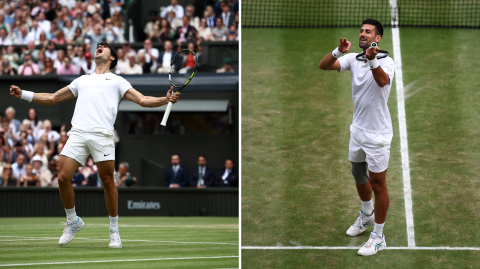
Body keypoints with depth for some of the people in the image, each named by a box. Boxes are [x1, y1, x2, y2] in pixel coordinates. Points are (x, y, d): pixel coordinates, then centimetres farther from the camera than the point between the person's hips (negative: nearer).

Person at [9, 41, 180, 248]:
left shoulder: (117, 81, 21)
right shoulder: (82, 80, 30)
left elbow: (143, 100, 12)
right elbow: (52, 98, 34)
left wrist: (166, 99, -6)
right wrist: (23, 94, 26)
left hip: (102, 135, -3)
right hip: (78, 133, 3)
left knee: (108, 182, -5)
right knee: (63, 178, -8)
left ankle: (114, 231, 6)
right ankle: (72, 221, 12)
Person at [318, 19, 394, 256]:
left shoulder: (385, 62, -19)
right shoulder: (353, 58, -2)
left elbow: (382, 81, -41)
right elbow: (323, 66, -14)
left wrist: (372, 60, -60)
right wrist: (339, 51, -34)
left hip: (377, 134, -7)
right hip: (358, 129, 7)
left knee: (377, 184, 0)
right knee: (358, 175, 24)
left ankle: (378, 238, 10)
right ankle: (367, 216, 49)